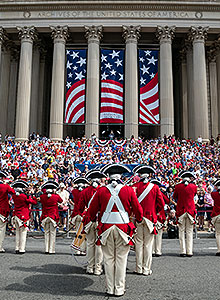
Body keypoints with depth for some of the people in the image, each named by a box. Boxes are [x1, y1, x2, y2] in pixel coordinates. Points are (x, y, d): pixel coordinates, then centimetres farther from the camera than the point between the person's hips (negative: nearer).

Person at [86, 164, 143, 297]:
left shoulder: (101, 191, -1)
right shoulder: (129, 190, -4)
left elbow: (92, 210, 7)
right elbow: (138, 209, 2)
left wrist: (91, 220, 28)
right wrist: (140, 219, 24)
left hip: (106, 227, 1)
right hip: (123, 228, -1)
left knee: (109, 259, 10)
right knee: (121, 259, 7)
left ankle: (110, 289, 17)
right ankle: (119, 289, 13)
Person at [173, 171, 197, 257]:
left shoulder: (178, 186, -4)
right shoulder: (194, 187, -3)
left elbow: (174, 197, 11)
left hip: (181, 210, 0)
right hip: (191, 210, 0)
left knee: (181, 231, 6)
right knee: (189, 232, 6)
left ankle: (183, 251, 4)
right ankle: (189, 252, 6)